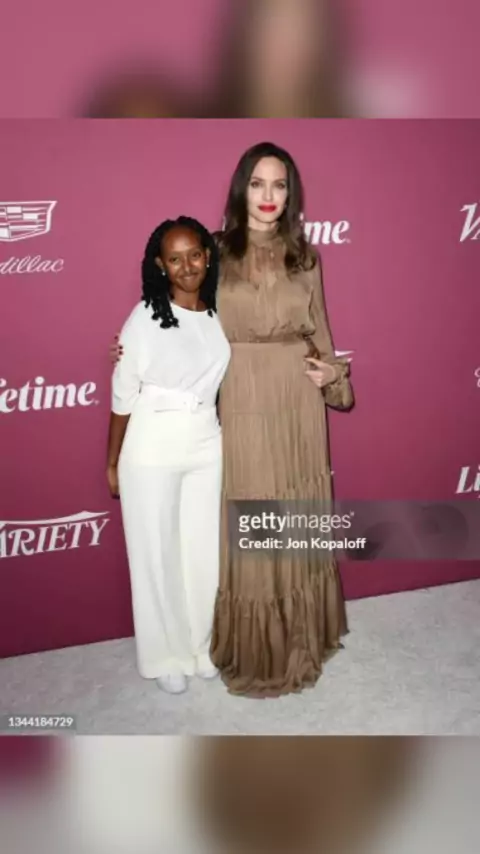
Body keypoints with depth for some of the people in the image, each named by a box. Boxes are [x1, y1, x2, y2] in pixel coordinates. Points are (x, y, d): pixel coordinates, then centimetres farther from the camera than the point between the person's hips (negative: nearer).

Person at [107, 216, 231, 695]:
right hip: (152, 449, -4)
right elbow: (123, 395, -7)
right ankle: (166, 655, 29)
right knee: (157, 554, 8)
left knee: (203, 549, 14)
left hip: (206, 446, 4)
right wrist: (112, 461, -3)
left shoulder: (220, 314, 2)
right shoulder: (145, 317, -12)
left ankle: (200, 645, 36)